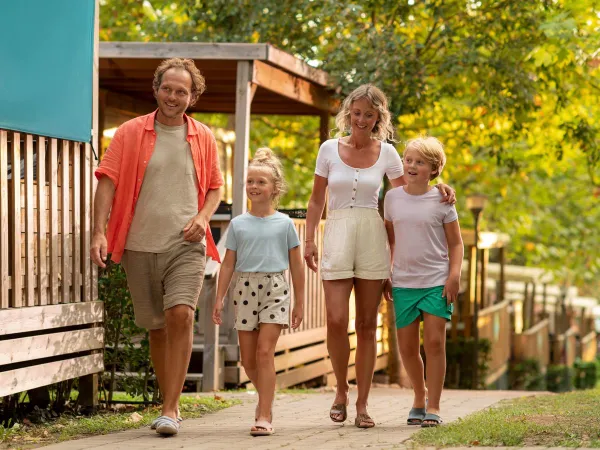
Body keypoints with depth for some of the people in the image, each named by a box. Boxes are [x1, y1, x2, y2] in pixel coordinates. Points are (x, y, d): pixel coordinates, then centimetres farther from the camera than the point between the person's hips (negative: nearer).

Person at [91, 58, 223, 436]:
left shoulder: (204, 138, 9)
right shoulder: (130, 133, 4)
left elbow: (215, 187, 18)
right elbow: (108, 181, 0)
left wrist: (203, 216, -3)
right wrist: (100, 232, -11)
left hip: (186, 245, -1)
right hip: (140, 245, 1)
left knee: (181, 315, -19)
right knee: (157, 327, 9)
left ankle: (171, 409, -17)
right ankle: (170, 404, 23)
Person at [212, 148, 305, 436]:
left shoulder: (284, 224, 3)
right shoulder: (238, 224, 7)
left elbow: (296, 265, 6)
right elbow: (228, 264, 9)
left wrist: (299, 302, 5)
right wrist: (219, 299, 3)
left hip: (274, 290, -3)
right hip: (245, 290, 3)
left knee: (265, 351, -13)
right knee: (248, 359, 6)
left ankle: (264, 416, -13)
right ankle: (266, 397, 33)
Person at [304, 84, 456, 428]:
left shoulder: (386, 153, 5)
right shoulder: (330, 149, 5)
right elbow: (317, 200, 10)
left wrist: (439, 189, -7)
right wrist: (309, 239, 3)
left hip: (373, 238, 1)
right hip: (337, 235, -1)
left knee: (367, 325, 3)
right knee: (336, 320, -13)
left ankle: (362, 403, 8)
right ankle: (342, 390, 10)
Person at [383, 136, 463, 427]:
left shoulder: (441, 201, -2)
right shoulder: (393, 198, 6)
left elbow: (455, 243, 2)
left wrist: (454, 276, -9)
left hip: (436, 282, -3)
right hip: (403, 282, 3)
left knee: (434, 342, -7)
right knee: (407, 346, 6)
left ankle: (433, 406, -2)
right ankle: (419, 397, 28)